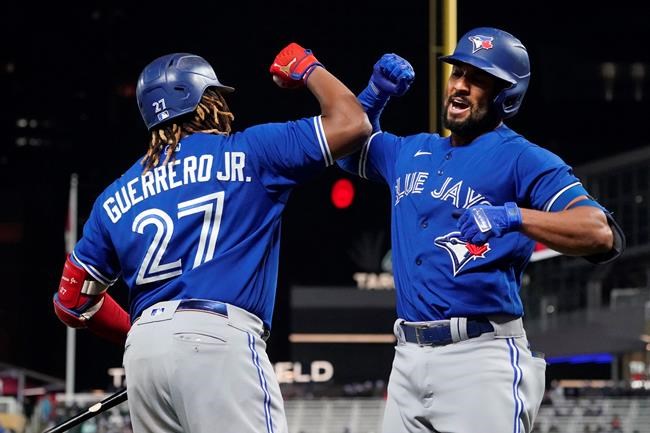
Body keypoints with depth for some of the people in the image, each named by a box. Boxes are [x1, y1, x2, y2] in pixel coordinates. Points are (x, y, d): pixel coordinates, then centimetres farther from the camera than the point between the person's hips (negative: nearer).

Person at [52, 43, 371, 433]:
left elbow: (73, 302, 23)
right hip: (218, 341, -6)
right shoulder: (246, 154, 8)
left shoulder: (117, 197, 21)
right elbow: (352, 123, 8)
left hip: (143, 350, 6)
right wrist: (307, 67, 25)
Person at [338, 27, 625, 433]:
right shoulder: (412, 152, 18)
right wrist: (377, 92, 17)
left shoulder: (523, 159, -4)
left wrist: (513, 217, -31)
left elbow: (603, 235, -16)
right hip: (408, 355, 7)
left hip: (481, 355, -7)